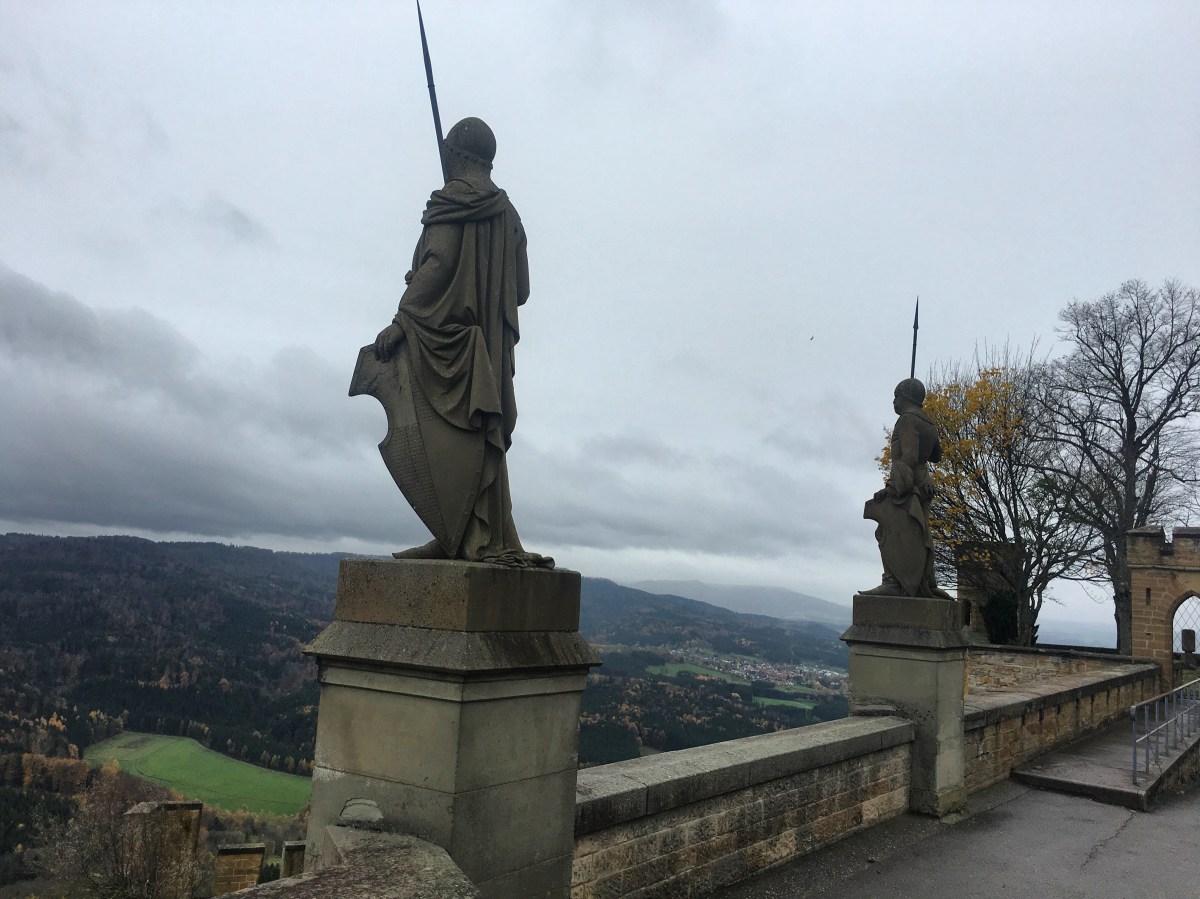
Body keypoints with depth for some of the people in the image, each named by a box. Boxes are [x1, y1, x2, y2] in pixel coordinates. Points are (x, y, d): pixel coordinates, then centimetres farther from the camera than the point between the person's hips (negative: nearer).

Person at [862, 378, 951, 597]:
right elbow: (936, 456, 30)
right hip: (922, 483, 10)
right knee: (917, 537, 11)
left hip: (906, 483, -10)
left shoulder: (908, 419, -9)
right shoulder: (929, 424, 19)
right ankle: (926, 587, 14)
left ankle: (894, 583, -22)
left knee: (893, 534, -14)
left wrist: (894, 487, -23)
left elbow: (909, 456, -20)